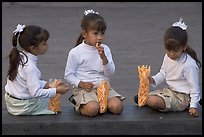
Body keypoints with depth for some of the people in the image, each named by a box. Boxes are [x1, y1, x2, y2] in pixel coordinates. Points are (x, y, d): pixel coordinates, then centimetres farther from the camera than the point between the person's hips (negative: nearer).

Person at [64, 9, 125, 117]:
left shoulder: (105, 49, 7)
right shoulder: (75, 52, -3)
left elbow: (110, 73, 1)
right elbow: (68, 75, 1)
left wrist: (103, 57, -15)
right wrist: (81, 84, -15)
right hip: (84, 89, -4)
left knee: (117, 107, -21)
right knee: (92, 110, -31)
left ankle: (100, 104, 7)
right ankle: (80, 106, 2)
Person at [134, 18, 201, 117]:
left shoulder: (189, 65, -23)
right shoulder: (167, 58, -1)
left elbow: (194, 87, -18)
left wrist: (193, 106, -22)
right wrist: (153, 80, -7)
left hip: (181, 97, -8)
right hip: (168, 90, 8)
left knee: (152, 102, -25)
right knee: (138, 99, 6)